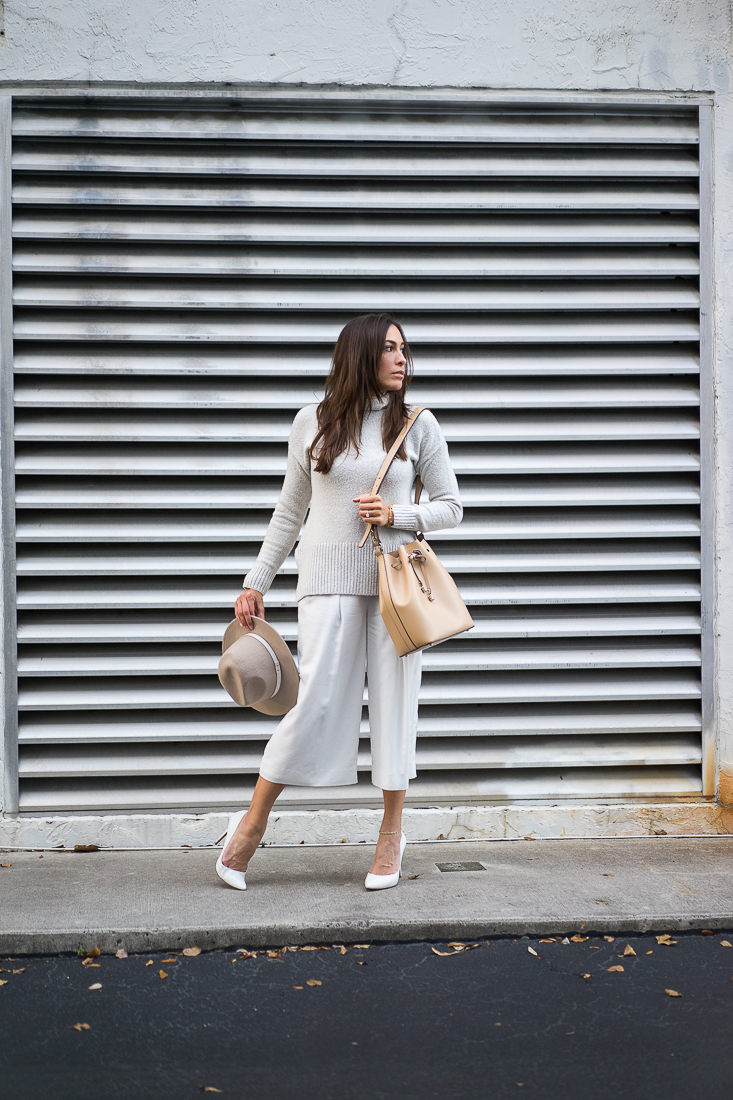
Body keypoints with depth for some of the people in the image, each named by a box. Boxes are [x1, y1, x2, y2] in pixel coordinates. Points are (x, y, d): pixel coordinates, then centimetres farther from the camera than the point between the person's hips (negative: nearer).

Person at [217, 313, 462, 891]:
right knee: (318, 700, -8)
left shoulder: (418, 424, 5)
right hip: (329, 577, -1)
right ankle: (254, 819, 9)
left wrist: (397, 515, -10)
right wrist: (256, 583, 13)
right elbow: (290, 510, 12)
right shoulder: (312, 423, 5)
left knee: (395, 700, 3)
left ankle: (392, 832, 17)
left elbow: (451, 506, 8)